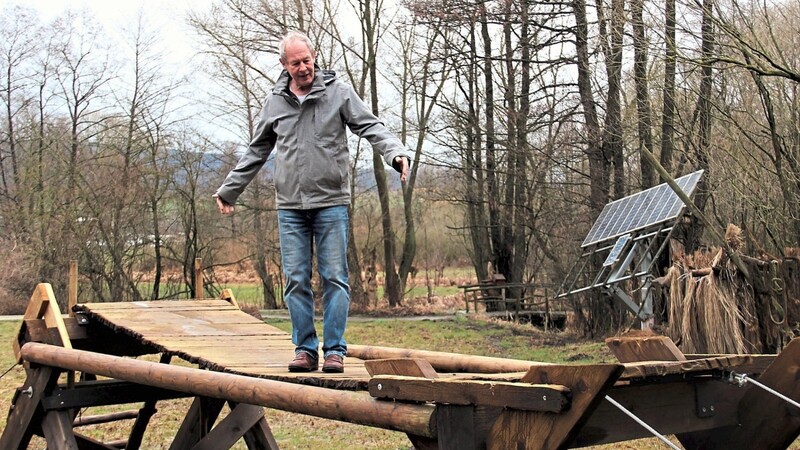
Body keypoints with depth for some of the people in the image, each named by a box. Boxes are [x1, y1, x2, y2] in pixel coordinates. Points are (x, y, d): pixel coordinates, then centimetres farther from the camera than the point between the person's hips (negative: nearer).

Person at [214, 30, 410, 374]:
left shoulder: (339, 92, 1)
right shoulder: (274, 102, 11)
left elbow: (371, 127, -4)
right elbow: (257, 151, 20)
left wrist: (396, 153, -23)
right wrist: (229, 189, 22)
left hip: (331, 202, -3)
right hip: (290, 206, 3)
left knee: (334, 278, -2)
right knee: (296, 280, 3)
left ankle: (335, 350, 5)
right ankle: (305, 349, 12)